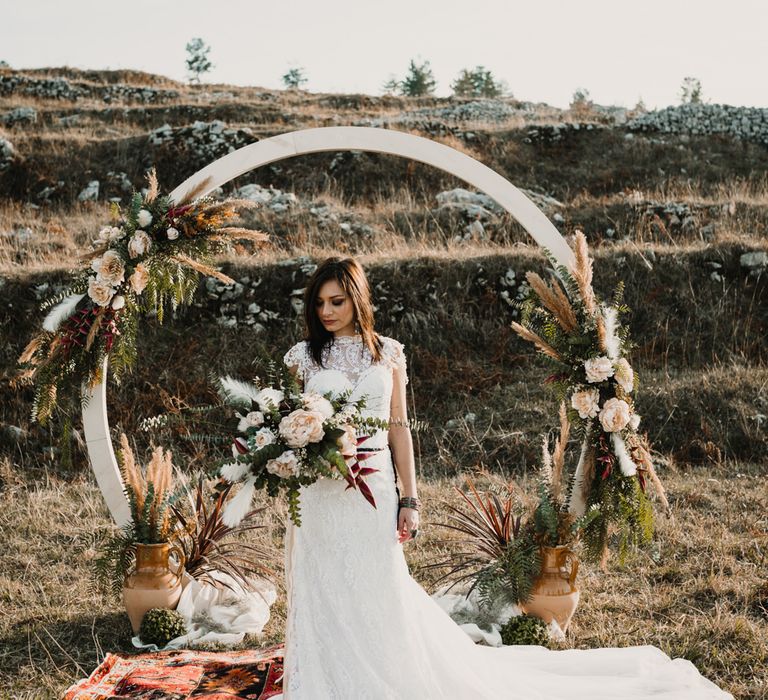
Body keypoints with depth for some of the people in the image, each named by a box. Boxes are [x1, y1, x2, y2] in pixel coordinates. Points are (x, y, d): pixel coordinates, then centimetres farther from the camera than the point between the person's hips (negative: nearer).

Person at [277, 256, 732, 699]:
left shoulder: (387, 353, 4)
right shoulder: (303, 357, 4)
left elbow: (398, 428, 4)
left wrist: (409, 500, 0)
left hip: (373, 487, -1)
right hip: (319, 493, 1)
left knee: (379, 596, 3)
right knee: (322, 597, 6)